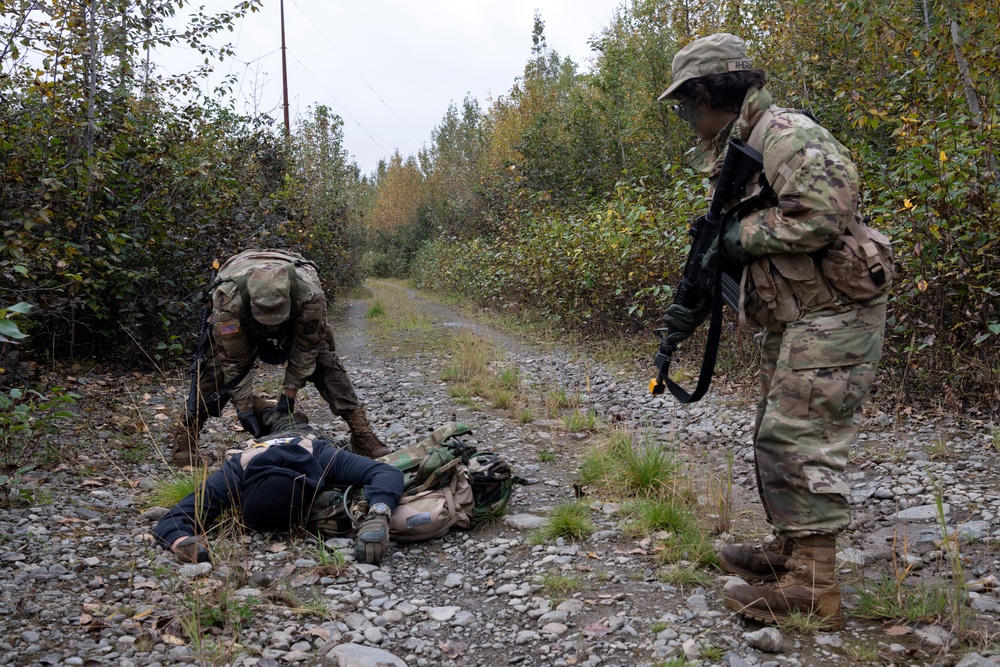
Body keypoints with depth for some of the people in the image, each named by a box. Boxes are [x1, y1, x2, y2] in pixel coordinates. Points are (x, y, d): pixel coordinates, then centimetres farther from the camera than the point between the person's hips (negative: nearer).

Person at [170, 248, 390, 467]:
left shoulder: (310, 294, -43)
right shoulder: (228, 301, -42)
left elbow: (306, 347, -25)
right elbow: (235, 360, -29)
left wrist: (290, 392, -21)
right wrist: (244, 408, -26)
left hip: (297, 318, 0)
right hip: (243, 321, 0)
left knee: (324, 362, -14)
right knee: (217, 365, -17)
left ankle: (362, 433, -8)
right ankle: (184, 436, -1)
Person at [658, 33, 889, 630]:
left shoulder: (786, 135, -15)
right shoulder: (736, 151, 17)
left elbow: (826, 210, -30)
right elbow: (742, 250, 20)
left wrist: (747, 232, -17)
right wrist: (698, 304, 8)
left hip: (832, 319, -10)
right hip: (793, 323, 10)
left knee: (800, 444, -9)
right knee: (774, 439, 15)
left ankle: (812, 589, -1)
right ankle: (789, 549, 30)